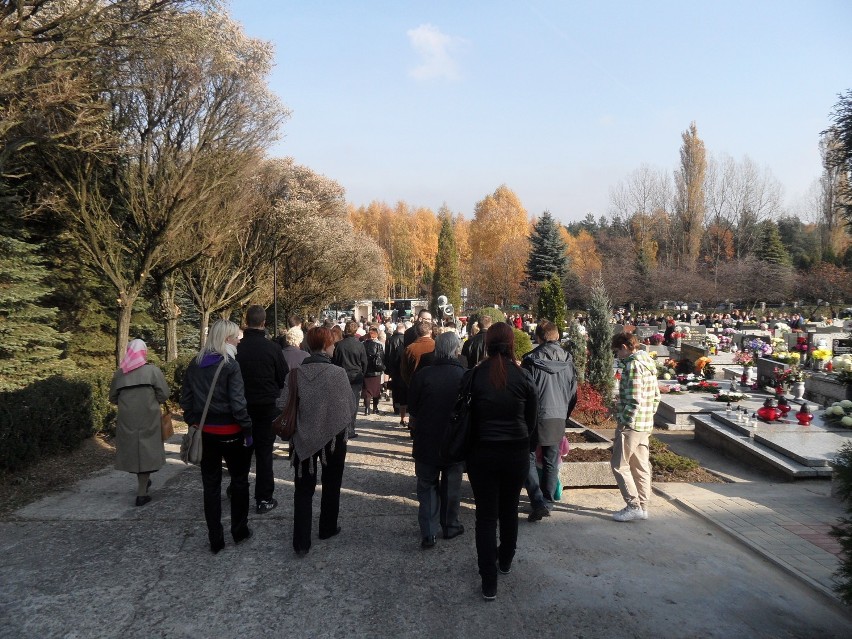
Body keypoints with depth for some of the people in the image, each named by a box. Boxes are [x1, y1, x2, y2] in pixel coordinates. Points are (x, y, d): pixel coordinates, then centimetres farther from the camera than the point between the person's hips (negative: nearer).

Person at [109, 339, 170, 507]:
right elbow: (164, 394, -8)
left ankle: (143, 482, 33)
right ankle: (141, 493, 6)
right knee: (145, 450, 5)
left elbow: (112, 397, 9)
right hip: (148, 419, -3)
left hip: (126, 420, 3)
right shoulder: (152, 370, -8)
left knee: (132, 449, 19)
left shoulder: (119, 373, 2)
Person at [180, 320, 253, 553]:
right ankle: (239, 531, 24)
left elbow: (186, 399, 7)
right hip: (230, 432, -5)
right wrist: (247, 428, -12)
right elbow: (237, 402, -19)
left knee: (211, 485, 11)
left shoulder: (195, 364, 4)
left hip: (205, 432, 5)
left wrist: (193, 423, 15)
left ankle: (215, 540, 16)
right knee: (239, 480, 14)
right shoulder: (229, 364, -14)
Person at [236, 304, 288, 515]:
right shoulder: (273, 348, -13)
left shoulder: (236, 348, -10)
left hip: (242, 406, 2)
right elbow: (284, 379, -4)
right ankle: (264, 499, 8)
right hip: (267, 406, -2)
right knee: (264, 453, 5)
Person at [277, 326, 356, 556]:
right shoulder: (337, 373, -16)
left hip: (303, 437, 2)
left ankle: (301, 542, 6)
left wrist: (300, 417, 9)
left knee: (303, 489, 9)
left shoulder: (296, 373, -9)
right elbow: (350, 406, -13)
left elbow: (282, 405, -9)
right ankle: (327, 528, 33)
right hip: (333, 436, -2)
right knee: (331, 485, 19)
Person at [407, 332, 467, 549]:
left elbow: (412, 409, -3)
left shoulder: (422, 375, -13)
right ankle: (450, 526, 30)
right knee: (451, 486, 18)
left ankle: (428, 533, 7)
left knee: (427, 486, 12)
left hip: (426, 441, 0)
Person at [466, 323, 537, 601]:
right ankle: (505, 560, 41)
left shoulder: (473, 376, -11)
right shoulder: (523, 377, -9)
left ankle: (489, 581, 8)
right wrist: (526, 447, 13)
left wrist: (467, 449, 11)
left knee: (486, 515, 6)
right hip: (517, 453, 1)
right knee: (509, 509, 21)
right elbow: (532, 419, -2)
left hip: (482, 453, -1)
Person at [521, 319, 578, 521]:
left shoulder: (531, 360, -12)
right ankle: (548, 503, 20)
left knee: (528, 459, 5)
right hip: (559, 417, 4)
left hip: (536, 416, -4)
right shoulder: (567, 359, 2)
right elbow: (574, 391, 9)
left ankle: (539, 502, -7)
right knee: (551, 462, 15)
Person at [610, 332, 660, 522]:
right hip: (646, 425, 10)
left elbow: (633, 401, -23)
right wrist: (649, 417, 19)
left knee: (619, 465, 0)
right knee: (641, 467, 14)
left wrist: (622, 422, -15)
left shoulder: (633, 366, -17)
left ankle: (634, 506, 1)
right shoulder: (649, 363, 12)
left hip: (631, 425, -10)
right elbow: (656, 397, 16)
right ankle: (643, 507, 20)